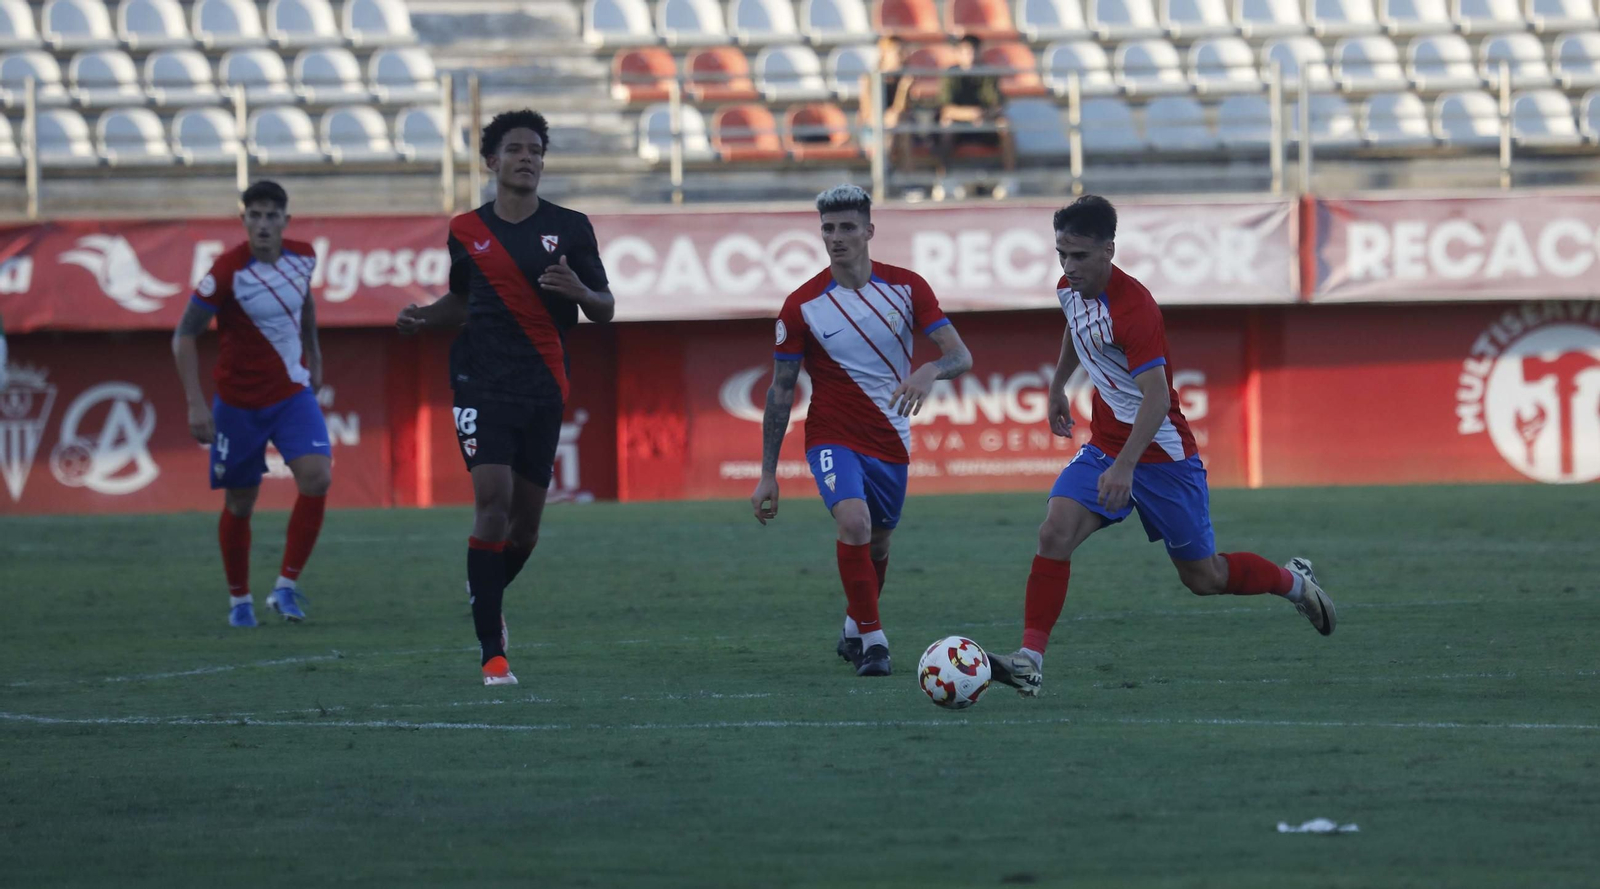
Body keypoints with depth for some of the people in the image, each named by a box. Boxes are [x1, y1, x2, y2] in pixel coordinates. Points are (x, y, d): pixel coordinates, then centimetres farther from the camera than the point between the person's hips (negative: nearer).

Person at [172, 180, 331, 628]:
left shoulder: (303, 257, -5)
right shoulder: (228, 271, -19)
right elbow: (184, 335, -14)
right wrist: (195, 403, -20)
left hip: (294, 393, 3)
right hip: (239, 402, -3)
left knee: (317, 477, -19)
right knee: (239, 503, 6)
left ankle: (286, 586, -7)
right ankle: (239, 600, 26)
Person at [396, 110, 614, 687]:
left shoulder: (569, 228, 4)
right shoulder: (467, 231, 7)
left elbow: (605, 310, 5)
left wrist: (578, 290, -18)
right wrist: (422, 317, 2)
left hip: (543, 388, 1)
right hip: (482, 383, -1)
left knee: (527, 520, 6)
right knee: (493, 498, -17)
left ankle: (486, 597, 40)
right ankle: (492, 653, -16)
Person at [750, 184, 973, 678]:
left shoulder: (905, 287, -7)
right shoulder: (803, 305, -11)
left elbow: (960, 356, -11)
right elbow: (781, 391, -4)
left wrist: (929, 371, -35)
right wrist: (768, 474, -6)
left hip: (891, 441, 3)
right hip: (833, 438, -3)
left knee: (877, 546, 15)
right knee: (855, 522, -27)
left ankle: (853, 631, 43)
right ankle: (872, 639, -14)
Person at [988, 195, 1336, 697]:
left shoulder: (1132, 308, -27)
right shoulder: (1070, 289, -2)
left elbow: (1157, 397, -32)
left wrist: (1125, 466, -40)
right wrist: (1057, 385, 33)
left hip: (1160, 453, -6)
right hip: (1105, 445, 6)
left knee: (1202, 577, 7)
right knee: (1055, 532, -18)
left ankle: (1292, 582, 35)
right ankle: (1029, 660, -21)